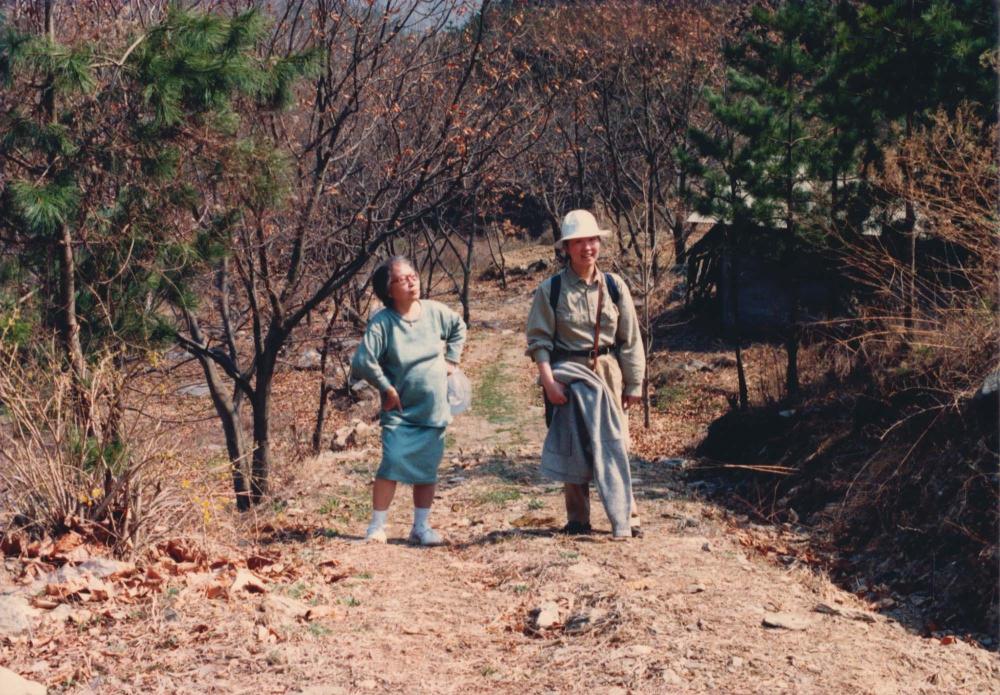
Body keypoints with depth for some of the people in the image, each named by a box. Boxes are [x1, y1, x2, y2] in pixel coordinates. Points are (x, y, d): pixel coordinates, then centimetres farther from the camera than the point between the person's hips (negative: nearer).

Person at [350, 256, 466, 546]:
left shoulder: (434, 311, 0)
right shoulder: (382, 322, -15)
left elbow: (459, 327, 21)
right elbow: (362, 361, -21)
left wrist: (451, 358, 12)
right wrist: (387, 388, -13)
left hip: (434, 410, 4)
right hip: (400, 412, -4)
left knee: (427, 470, 8)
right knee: (392, 465, -13)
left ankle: (421, 527, 19)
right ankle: (377, 526, 0)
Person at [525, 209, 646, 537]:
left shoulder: (614, 286, 3)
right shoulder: (550, 290, -3)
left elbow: (630, 339, 7)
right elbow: (538, 339, -4)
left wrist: (633, 384, 5)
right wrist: (548, 381, -15)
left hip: (608, 374, 1)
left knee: (616, 446, 2)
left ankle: (628, 517, 9)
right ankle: (577, 520, 15)